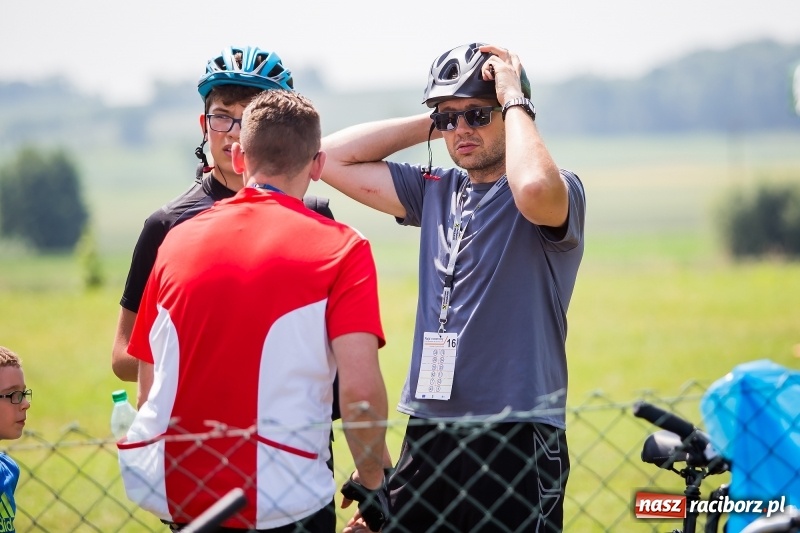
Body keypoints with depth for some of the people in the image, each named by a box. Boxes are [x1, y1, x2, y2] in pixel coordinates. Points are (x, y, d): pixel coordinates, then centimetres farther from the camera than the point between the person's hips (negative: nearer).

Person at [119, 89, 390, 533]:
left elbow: (148, 389, 12)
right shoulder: (340, 247, -3)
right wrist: (373, 481, 1)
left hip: (173, 496, 4)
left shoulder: (177, 239, 9)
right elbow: (359, 387, -13)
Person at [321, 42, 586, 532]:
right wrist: (431, 123, 5)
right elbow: (331, 158, 11)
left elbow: (534, 190, -31)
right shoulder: (437, 192, 13)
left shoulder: (559, 192, -5)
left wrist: (514, 100, -14)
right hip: (428, 434, 6)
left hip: (515, 438, -6)